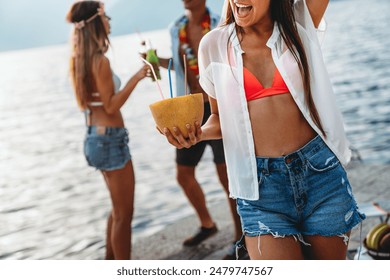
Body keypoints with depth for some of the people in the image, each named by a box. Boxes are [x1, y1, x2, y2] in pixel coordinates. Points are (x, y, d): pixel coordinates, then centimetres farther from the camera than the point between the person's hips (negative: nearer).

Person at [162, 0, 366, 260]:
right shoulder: (214, 45, 4)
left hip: (321, 171, 1)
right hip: (261, 185, -1)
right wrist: (198, 133, -7)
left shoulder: (301, 23, 5)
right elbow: (220, 117, 11)